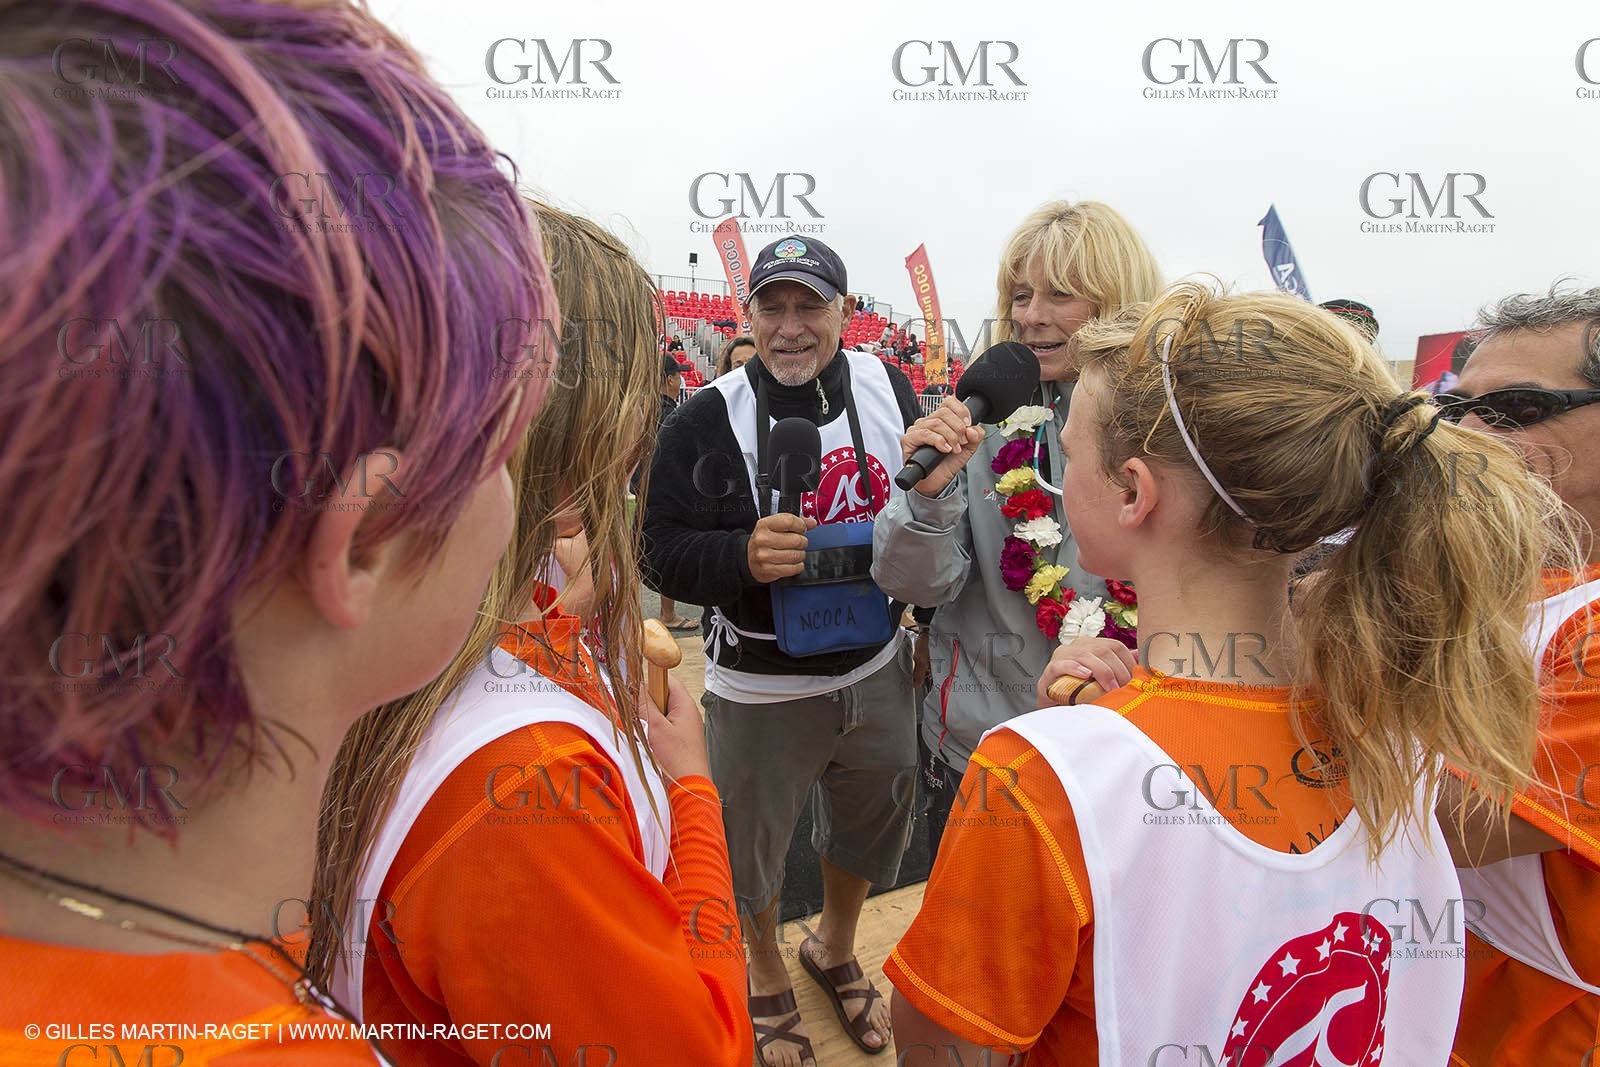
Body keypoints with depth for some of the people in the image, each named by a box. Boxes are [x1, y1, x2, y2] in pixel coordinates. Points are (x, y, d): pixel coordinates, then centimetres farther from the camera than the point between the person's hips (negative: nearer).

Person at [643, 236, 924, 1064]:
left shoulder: (886, 387, -2)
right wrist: (744, 558, -31)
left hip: (876, 672, 4)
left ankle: (835, 949, 55)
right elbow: (662, 553, -15)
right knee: (752, 845, 17)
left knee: (868, 828, 25)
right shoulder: (707, 420, -15)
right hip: (759, 692, -4)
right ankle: (764, 973, 49)